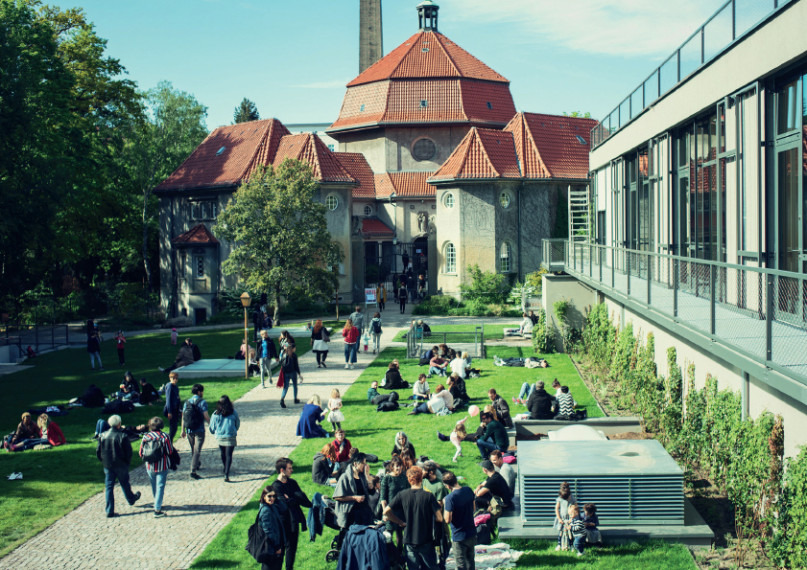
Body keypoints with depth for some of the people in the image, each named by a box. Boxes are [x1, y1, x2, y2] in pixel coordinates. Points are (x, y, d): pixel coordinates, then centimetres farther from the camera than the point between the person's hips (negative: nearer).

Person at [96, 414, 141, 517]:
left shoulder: (102, 436, -3)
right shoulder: (122, 436, -15)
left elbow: (98, 452, 3)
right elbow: (128, 452, -11)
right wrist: (127, 463, 6)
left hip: (107, 466, 2)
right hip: (121, 466, -2)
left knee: (109, 487, 6)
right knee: (125, 484, 19)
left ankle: (109, 511, 4)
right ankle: (131, 499, 43)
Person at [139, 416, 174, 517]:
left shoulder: (145, 437, -6)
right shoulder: (165, 437, -14)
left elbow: (141, 453, -1)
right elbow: (170, 452, -10)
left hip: (150, 466, 3)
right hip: (162, 466, -3)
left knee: (154, 486, 21)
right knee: (160, 487, 1)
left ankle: (157, 504, 36)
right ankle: (157, 510, -4)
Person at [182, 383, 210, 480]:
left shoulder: (187, 402, 6)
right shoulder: (202, 402, -10)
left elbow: (183, 417, 7)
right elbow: (206, 416, -12)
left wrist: (183, 430, 12)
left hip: (189, 431, 5)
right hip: (199, 430, -5)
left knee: (193, 449, 22)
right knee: (197, 451, -5)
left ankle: (197, 464, 40)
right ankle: (193, 471, -12)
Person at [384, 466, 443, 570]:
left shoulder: (402, 495, -4)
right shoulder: (428, 496, -10)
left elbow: (386, 512, -4)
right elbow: (440, 518, -11)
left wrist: (401, 522, 6)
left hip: (409, 539, 2)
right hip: (426, 541, -2)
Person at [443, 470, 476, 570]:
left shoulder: (450, 498, -23)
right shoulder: (468, 490, -2)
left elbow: (448, 520, -20)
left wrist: (444, 505, -8)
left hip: (459, 537, -6)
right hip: (472, 534, 6)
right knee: (470, 562, 21)